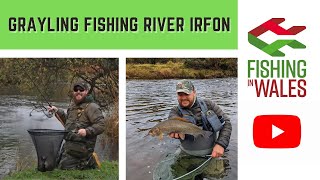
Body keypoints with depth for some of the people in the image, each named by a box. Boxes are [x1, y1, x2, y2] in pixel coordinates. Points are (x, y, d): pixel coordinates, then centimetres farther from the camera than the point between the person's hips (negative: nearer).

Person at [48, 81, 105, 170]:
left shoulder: (92, 107, -12)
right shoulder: (73, 105, 16)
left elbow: (101, 125, -19)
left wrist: (87, 131, -32)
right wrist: (57, 111, 20)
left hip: (81, 145, -9)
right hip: (69, 143, 9)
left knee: (64, 167, -13)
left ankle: (88, 162, 5)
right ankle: (89, 162, 19)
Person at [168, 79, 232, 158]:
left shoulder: (208, 104, 3)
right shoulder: (175, 111, 0)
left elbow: (226, 122, 3)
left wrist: (221, 144, -12)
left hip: (212, 153, 0)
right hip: (189, 156, 1)